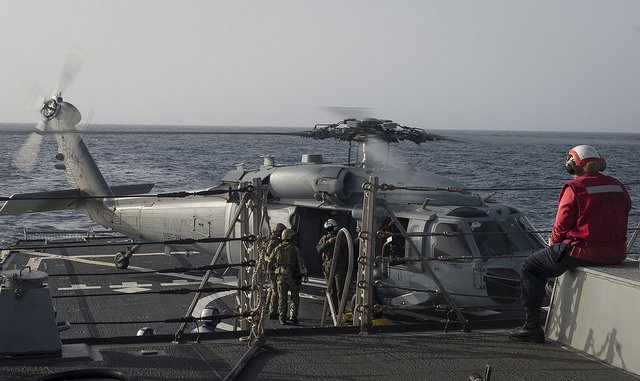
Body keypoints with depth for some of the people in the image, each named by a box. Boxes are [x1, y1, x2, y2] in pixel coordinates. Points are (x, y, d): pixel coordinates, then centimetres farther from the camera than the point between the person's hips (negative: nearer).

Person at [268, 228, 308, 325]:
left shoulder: (277, 249, 6)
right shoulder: (295, 249, -5)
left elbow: (270, 264, 9)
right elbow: (301, 263, -13)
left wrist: (275, 270, 26)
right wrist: (304, 275, -14)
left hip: (280, 276, 3)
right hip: (293, 276, -3)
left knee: (282, 298, 8)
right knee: (295, 297, 9)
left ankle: (282, 319, 6)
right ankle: (293, 316, 1)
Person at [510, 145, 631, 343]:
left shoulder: (574, 188, -10)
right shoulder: (618, 186, 9)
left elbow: (562, 226, -9)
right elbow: (620, 221, 15)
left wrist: (554, 242, 13)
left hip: (583, 251, -7)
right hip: (617, 254, 7)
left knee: (531, 267, 11)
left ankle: (533, 326, 4)